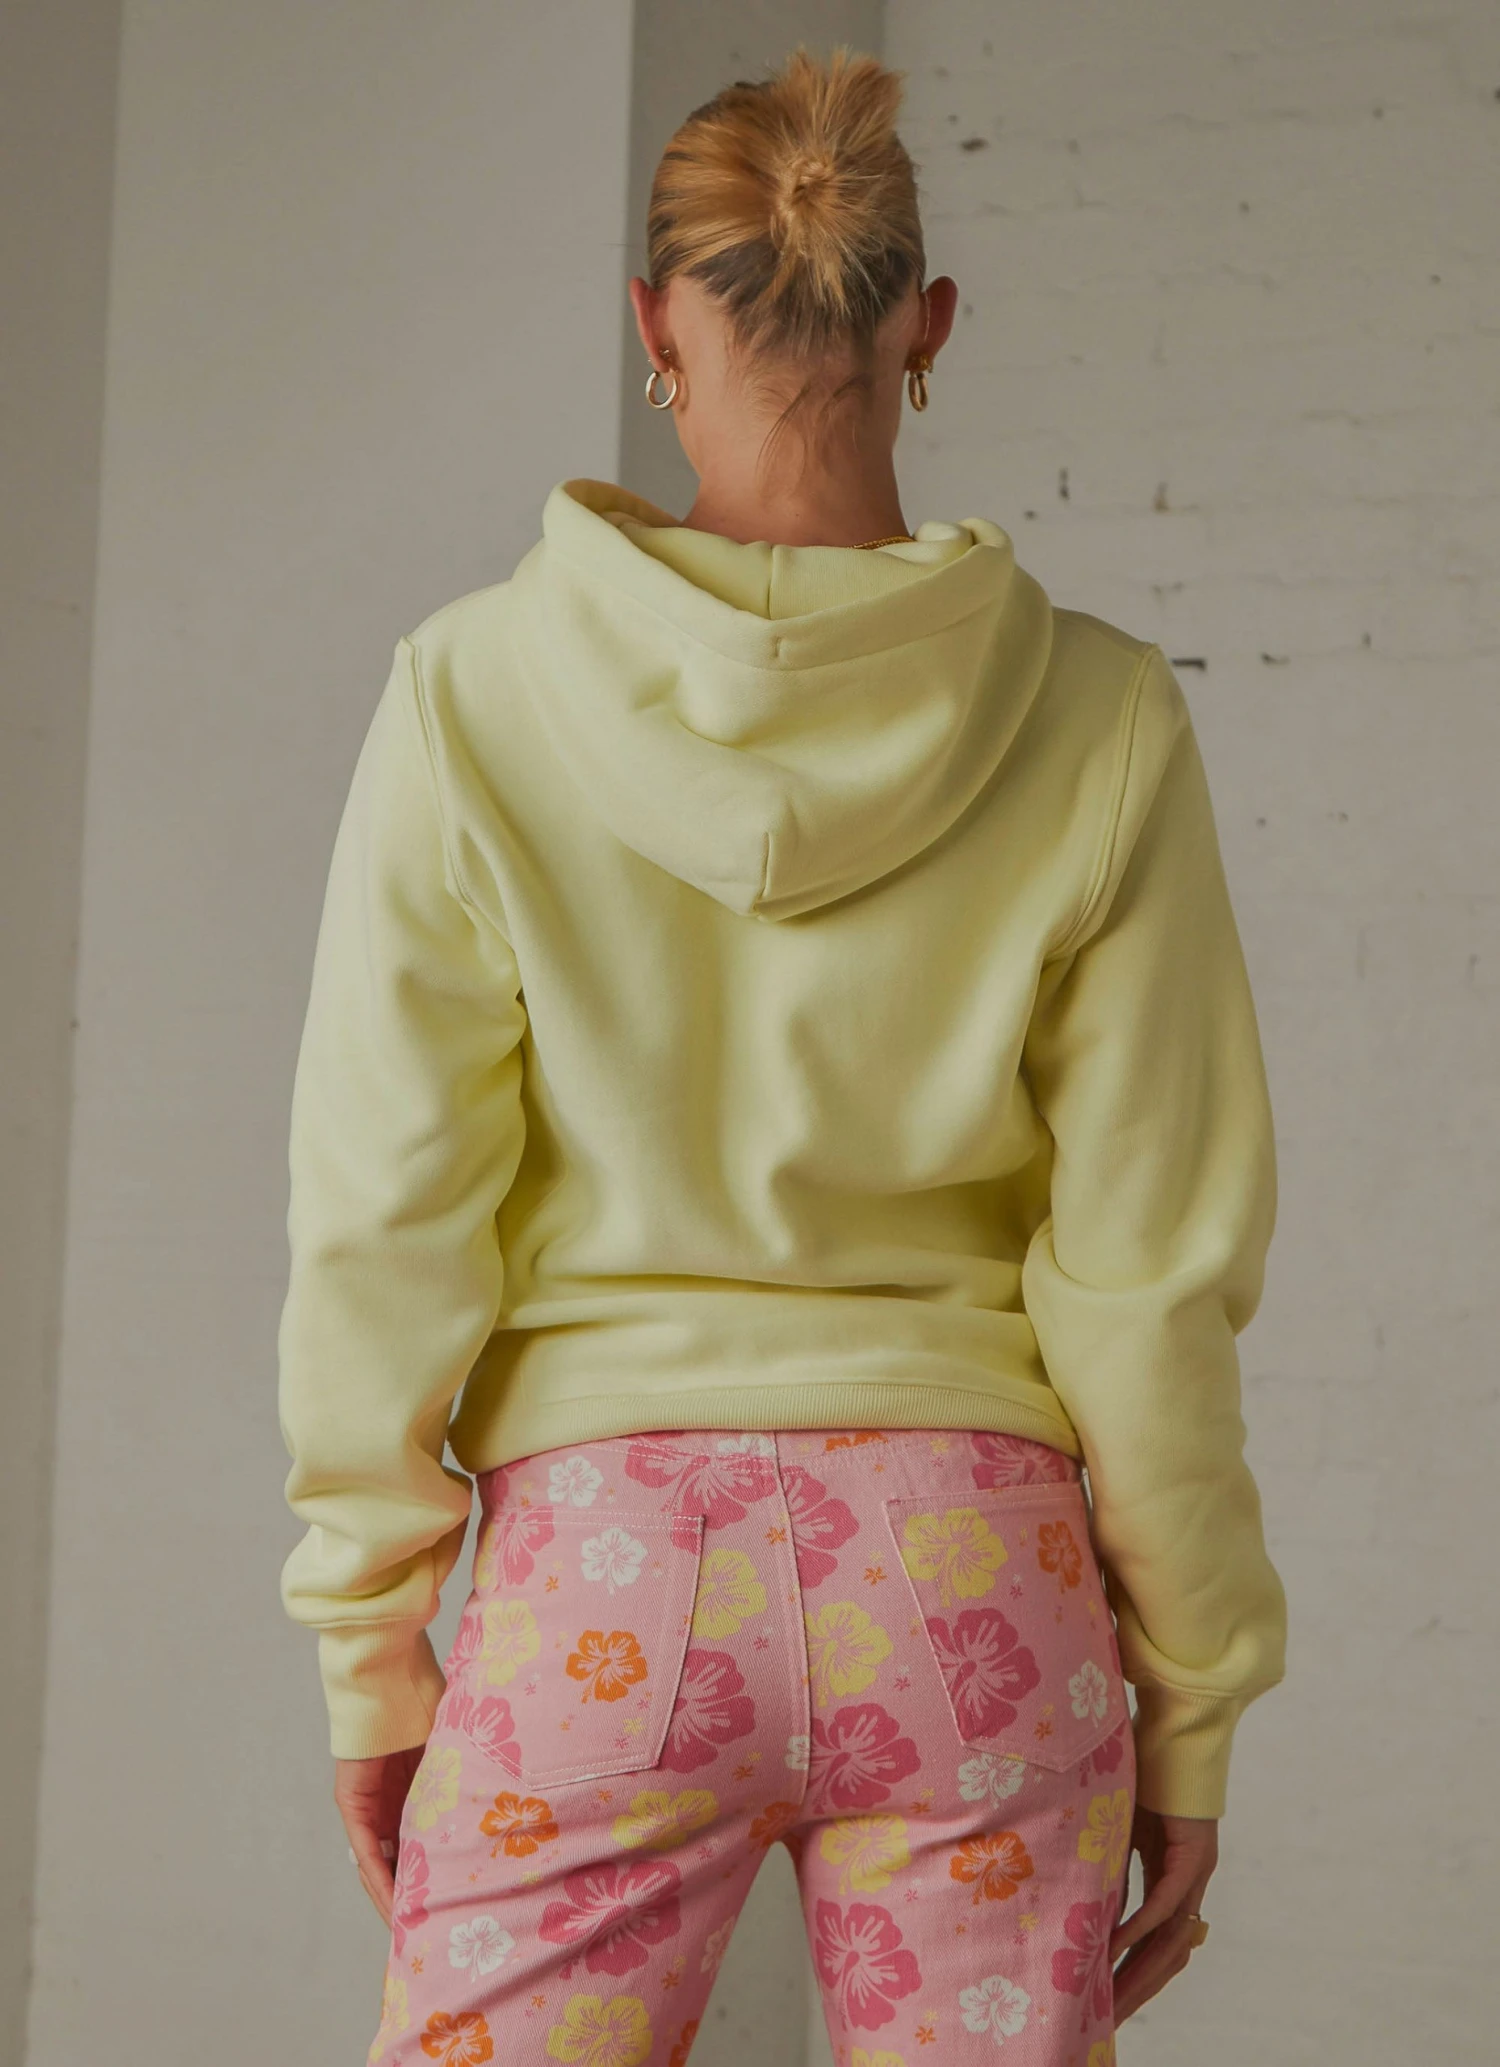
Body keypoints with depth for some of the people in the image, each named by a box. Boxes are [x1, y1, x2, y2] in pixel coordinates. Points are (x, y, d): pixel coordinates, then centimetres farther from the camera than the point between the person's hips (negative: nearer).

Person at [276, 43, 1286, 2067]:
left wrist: (370, 1639, 7)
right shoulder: (1095, 719, -4)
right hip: (968, 1574, 1)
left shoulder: (476, 688, -5)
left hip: (604, 1559, 0)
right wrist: (1190, 1703, 7)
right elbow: (1152, 1258, -2)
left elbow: (387, 1218, -3)